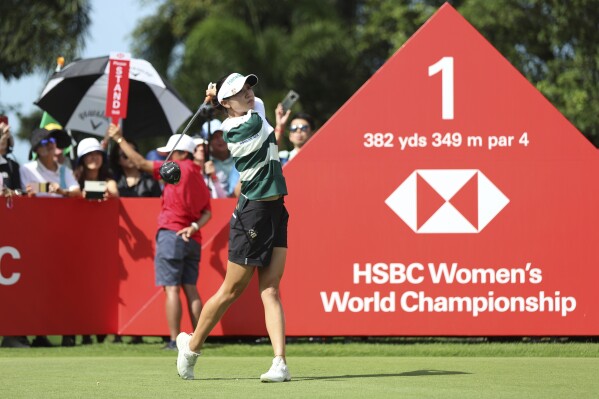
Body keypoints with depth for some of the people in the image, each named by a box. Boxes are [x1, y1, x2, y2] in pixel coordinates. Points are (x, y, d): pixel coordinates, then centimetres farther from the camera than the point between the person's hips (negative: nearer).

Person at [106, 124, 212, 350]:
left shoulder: (179, 169, -4)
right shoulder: (200, 180, 17)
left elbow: (141, 163, -5)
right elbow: (207, 212, 7)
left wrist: (120, 139, 2)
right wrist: (195, 226, -8)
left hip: (171, 235, -7)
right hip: (192, 240, 7)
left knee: (172, 288, -7)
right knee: (190, 289, 7)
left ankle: (175, 340, -12)